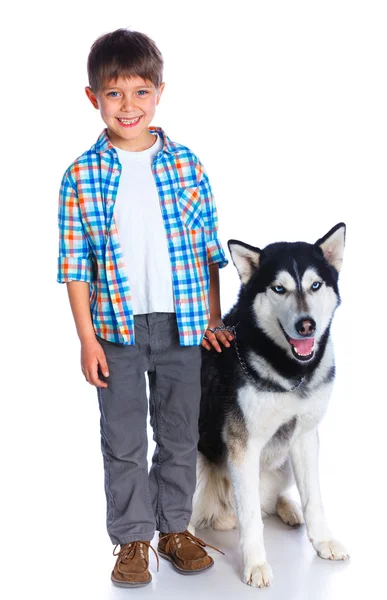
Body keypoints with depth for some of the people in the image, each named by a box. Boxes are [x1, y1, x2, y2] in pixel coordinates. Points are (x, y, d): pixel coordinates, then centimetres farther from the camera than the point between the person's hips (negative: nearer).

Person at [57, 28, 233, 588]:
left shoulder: (185, 165, 0)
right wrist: (87, 338, -6)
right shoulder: (82, 176, -4)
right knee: (124, 441, 8)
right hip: (117, 328, -1)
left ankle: (175, 526, 31)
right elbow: (75, 263, -3)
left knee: (180, 435, 14)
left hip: (182, 323, 2)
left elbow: (210, 248, 4)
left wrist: (212, 320, 3)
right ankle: (132, 538, 24)